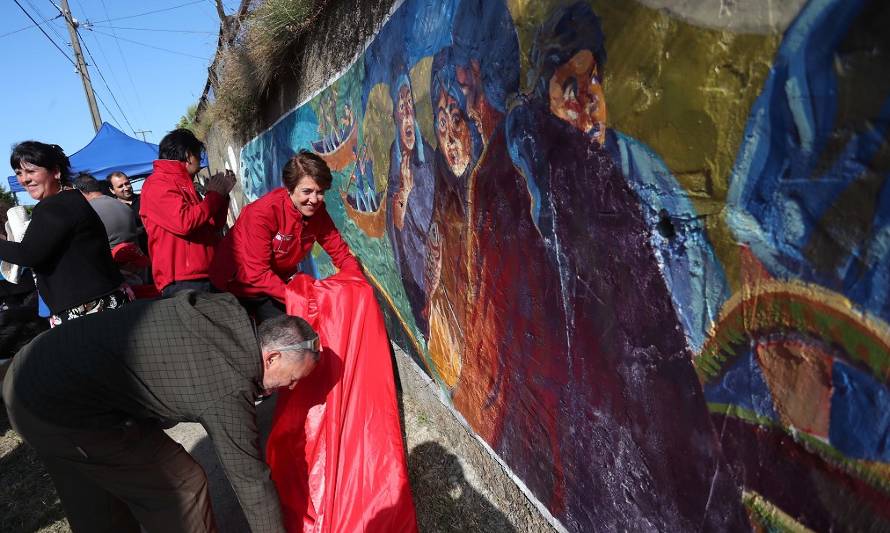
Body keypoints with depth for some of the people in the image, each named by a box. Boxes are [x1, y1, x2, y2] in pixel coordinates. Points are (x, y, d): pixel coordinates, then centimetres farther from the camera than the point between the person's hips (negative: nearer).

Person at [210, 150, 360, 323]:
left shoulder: (317, 212, -12)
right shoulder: (263, 213, -30)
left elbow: (341, 253, -7)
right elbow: (257, 274, -30)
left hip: (278, 283, 5)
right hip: (237, 286, -5)